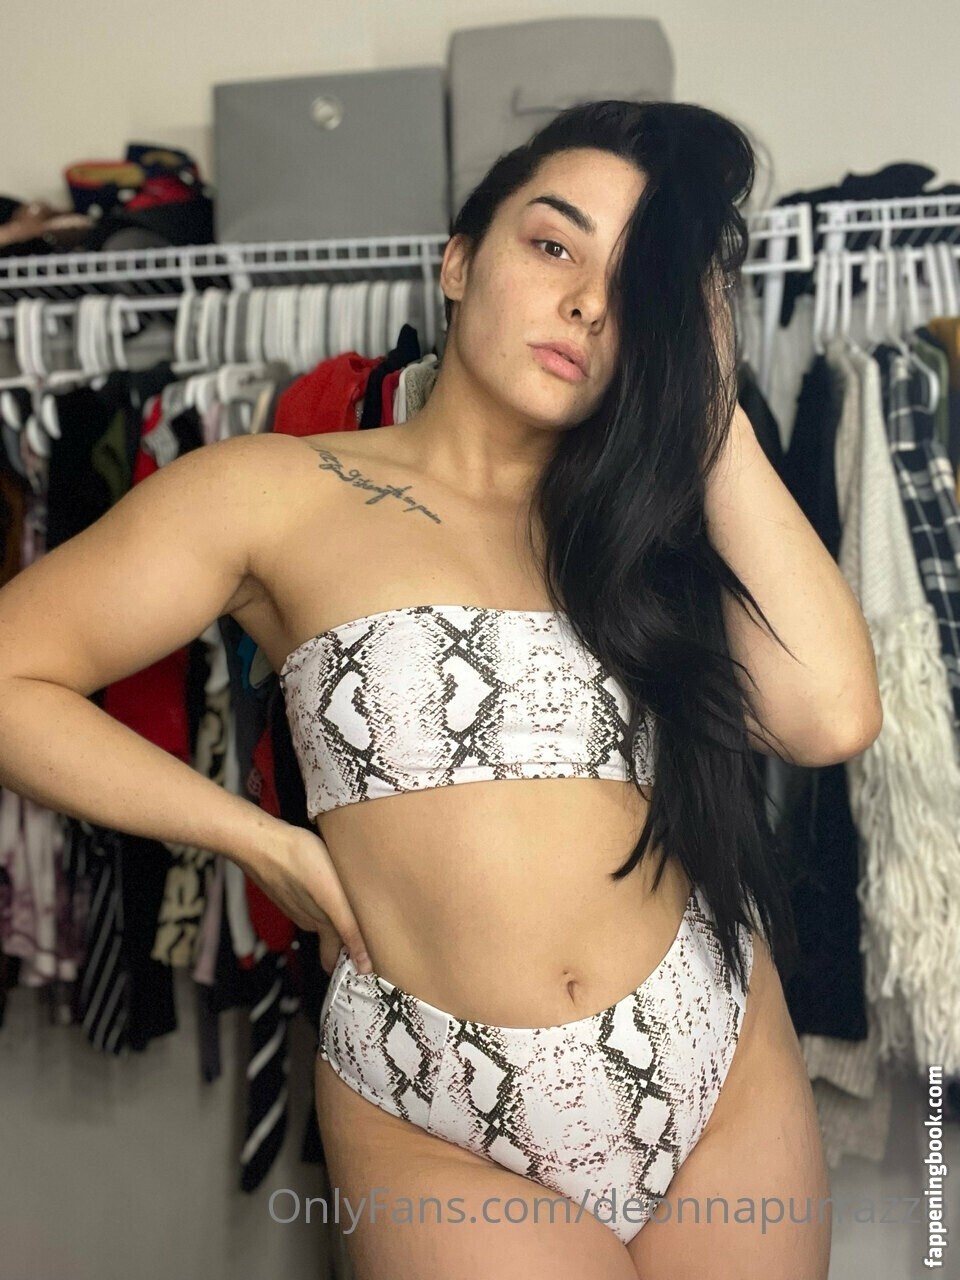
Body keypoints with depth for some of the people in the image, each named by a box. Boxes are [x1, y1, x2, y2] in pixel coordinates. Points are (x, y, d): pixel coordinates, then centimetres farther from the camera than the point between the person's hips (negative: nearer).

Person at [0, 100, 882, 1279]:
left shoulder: (648, 520, 7)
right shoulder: (280, 494, -3)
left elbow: (831, 715, -10)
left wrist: (710, 407, -4)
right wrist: (268, 845, -8)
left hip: (726, 1082, 4)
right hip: (436, 1136, -4)